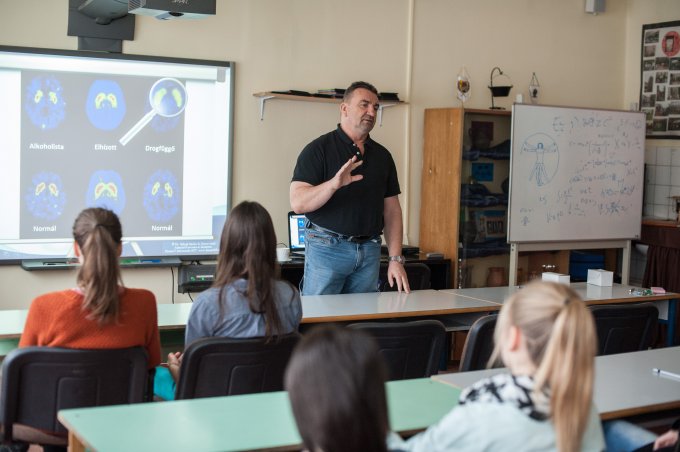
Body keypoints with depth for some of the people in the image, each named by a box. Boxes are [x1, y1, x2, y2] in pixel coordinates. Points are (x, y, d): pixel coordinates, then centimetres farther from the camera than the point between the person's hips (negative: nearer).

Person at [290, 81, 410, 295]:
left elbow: (391, 210, 13)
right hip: (327, 247, -5)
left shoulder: (382, 155, 13)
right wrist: (334, 184, -30)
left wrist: (396, 259, 4)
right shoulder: (319, 149, -4)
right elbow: (298, 203, -13)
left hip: (369, 251, 5)